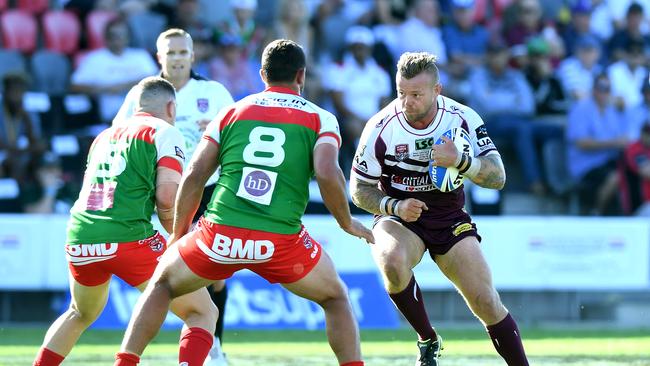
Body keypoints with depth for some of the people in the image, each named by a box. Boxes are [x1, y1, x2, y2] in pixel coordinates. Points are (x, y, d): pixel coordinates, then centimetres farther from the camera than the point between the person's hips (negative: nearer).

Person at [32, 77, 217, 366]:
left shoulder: (104, 136, 23)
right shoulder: (164, 132, 3)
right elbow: (168, 198, -9)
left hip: (79, 241, 7)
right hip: (128, 238, -7)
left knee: (80, 315, 34)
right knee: (202, 313, 2)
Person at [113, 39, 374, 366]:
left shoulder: (232, 112, 14)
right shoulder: (320, 119, 8)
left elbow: (194, 177, 10)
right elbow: (327, 174, -9)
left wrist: (178, 236, 20)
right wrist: (347, 223, 6)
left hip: (221, 234, 1)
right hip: (281, 239, -1)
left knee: (162, 285, 25)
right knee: (335, 298, 24)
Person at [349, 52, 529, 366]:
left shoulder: (462, 118, -13)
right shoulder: (380, 128, -17)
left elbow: (497, 177, -16)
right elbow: (359, 189, -7)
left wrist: (460, 161, -35)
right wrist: (395, 206, -26)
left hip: (450, 218, 1)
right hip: (398, 217, -1)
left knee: (486, 302, -10)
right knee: (393, 262, -35)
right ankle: (428, 340, -11)